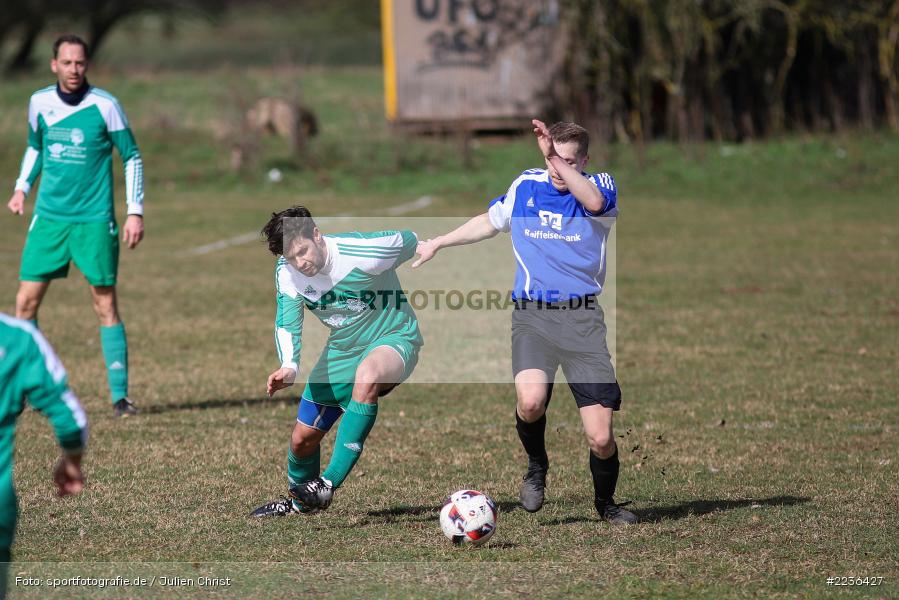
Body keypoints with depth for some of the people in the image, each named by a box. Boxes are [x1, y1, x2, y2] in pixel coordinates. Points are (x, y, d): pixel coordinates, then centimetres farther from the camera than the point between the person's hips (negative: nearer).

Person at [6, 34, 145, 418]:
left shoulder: (104, 106, -7)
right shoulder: (40, 102, 3)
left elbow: (132, 157, 0)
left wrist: (135, 212, -5)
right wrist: (21, 188, 7)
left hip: (94, 220, -3)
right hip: (48, 217, 3)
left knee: (106, 305, -3)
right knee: (26, 301, -2)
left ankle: (120, 395, 3)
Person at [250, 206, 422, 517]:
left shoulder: (365, 251, -28)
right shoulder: (287, 272, -13)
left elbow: (410, 241, -10)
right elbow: (286, 324, -14)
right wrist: (289, 366, -34)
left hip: (393, 339, -6)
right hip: (342, 349, 6)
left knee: (366, 375, -41)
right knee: (302, 438, 7)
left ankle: (329, 483, -38)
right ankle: (297, 500, 41)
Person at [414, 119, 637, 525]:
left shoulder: (600, 185, -1)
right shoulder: (525, 186, 8)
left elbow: (594, 203, -28)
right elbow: (490, 222, 29)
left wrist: (558, 159, -33)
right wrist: (438, 244, 37)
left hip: (582, 318, -1)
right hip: (531, 313, 1)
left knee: (600, 437, -6)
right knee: (531, 400, -28)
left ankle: (606, 503, 24)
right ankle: (536, 466, 5)